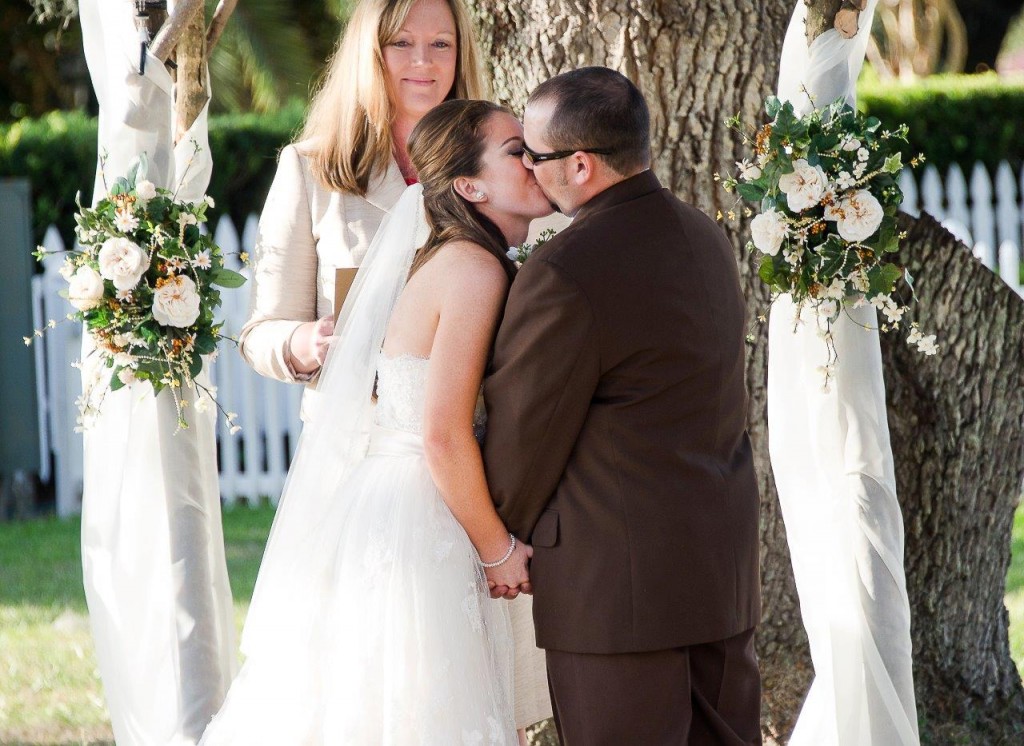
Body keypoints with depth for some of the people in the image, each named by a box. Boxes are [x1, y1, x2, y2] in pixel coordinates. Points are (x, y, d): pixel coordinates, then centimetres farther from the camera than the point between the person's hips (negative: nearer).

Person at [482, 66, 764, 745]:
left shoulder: (564, 274, -19)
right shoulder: (705, 238, 8)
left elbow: (524, 434, -10)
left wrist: (502, 542, 8)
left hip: (619, 580, -8)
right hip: (726, 560, 8)